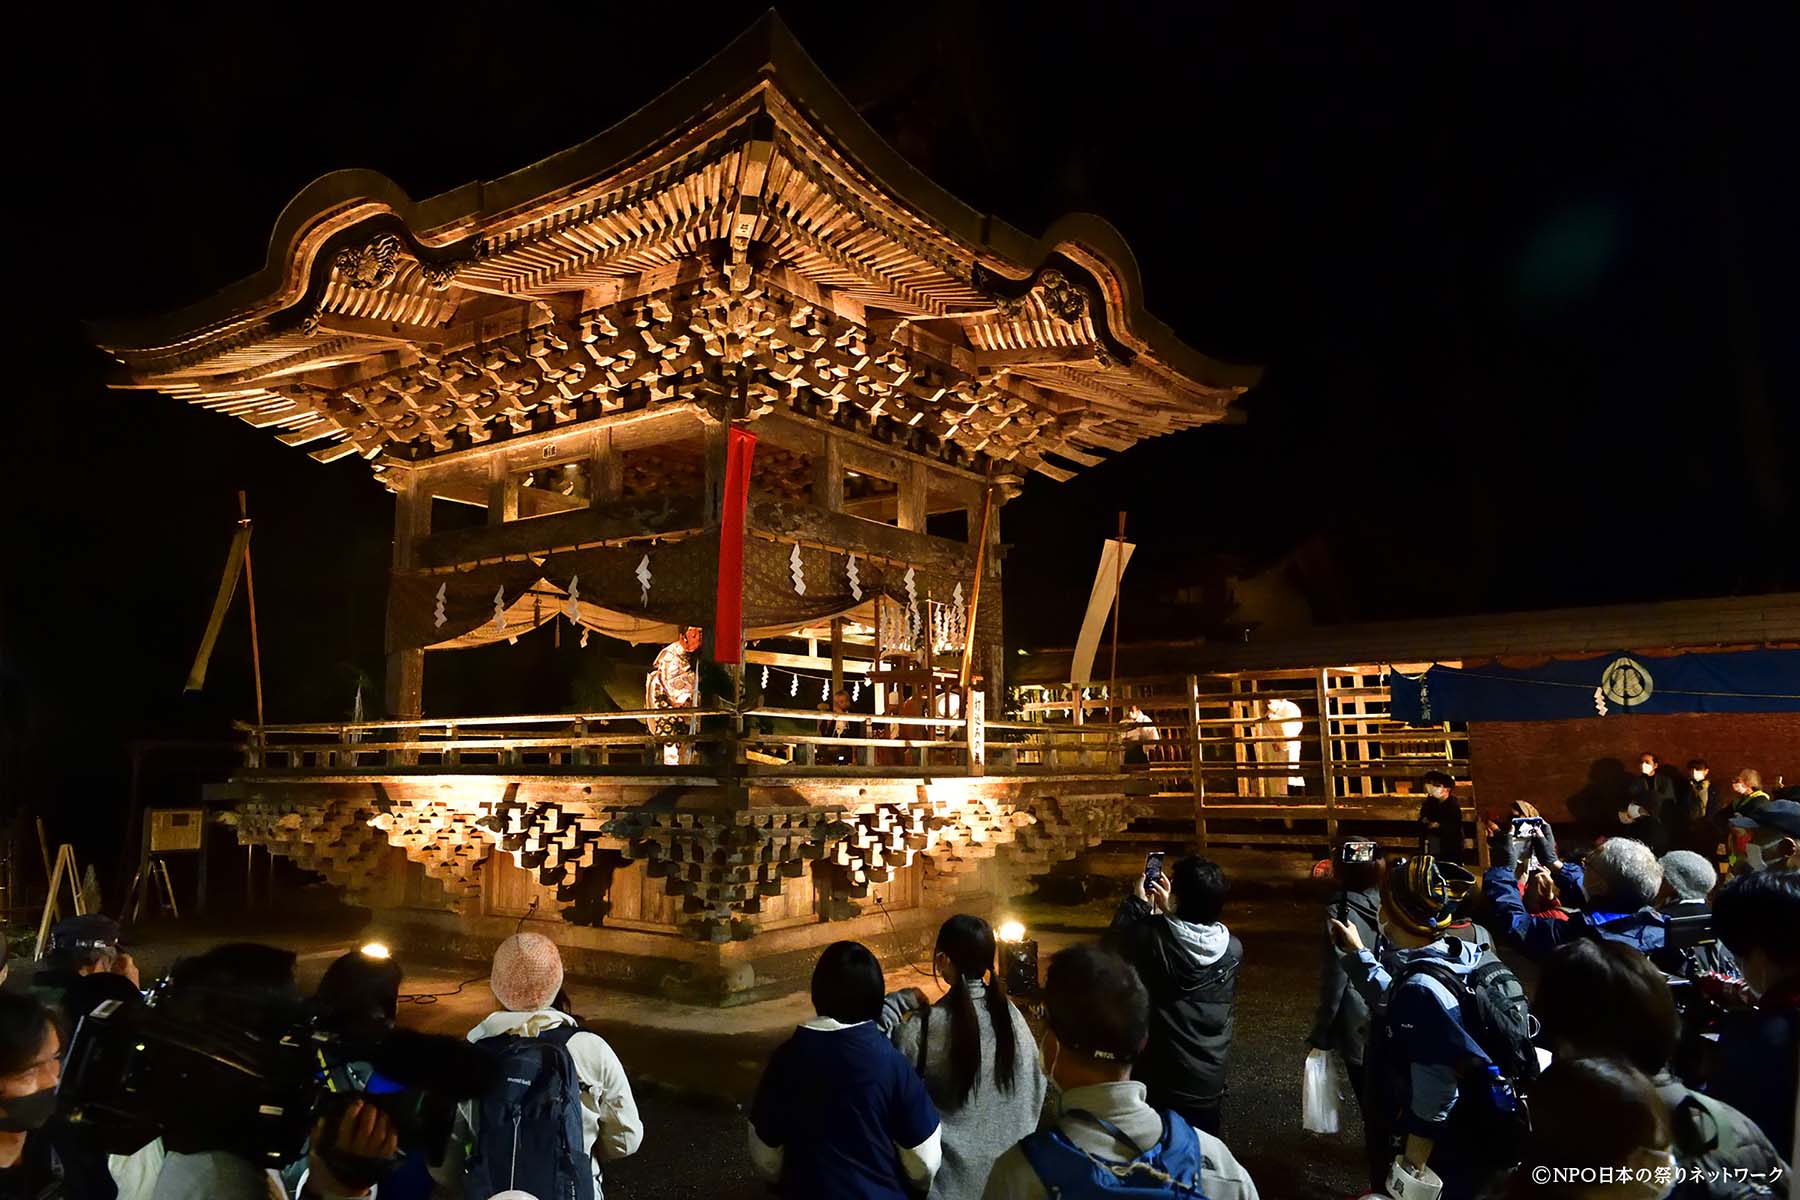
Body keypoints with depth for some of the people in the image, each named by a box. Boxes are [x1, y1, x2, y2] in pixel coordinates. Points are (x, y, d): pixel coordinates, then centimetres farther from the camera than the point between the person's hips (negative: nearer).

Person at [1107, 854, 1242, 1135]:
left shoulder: (1151, 938, -23)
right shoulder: (1233, 949, -10)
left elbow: (1112, 943, -3)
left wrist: (1137, 901, 5)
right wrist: (1168, 911, 12)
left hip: (1157, 1083, -3)